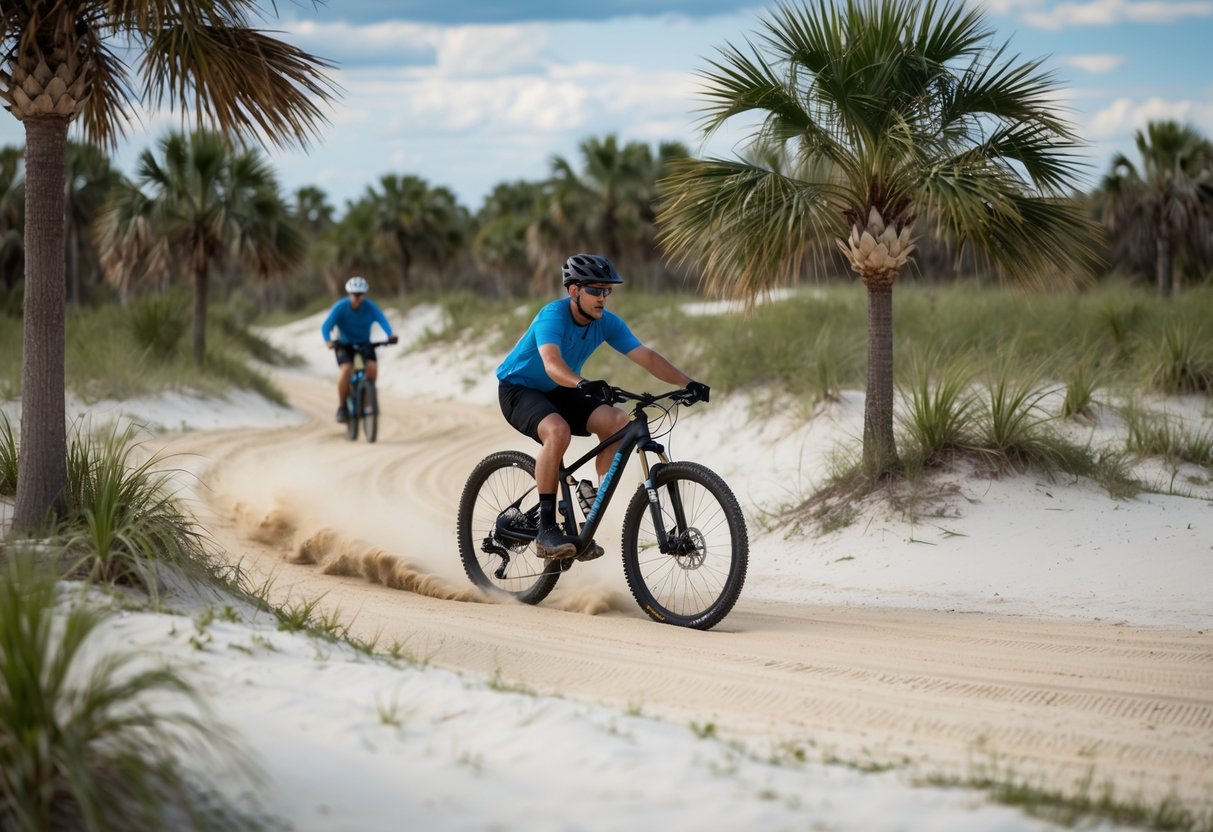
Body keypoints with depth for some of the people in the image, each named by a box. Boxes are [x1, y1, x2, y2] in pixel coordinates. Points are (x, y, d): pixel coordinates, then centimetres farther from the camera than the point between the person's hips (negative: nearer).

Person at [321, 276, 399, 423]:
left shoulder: (370, 306, -16)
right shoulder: (340, 307, -19)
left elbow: (381, 320, -31)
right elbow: (326, 326, -28)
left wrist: (390, 335, -51)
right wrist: (329, 342, -49)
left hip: (364, 344, 2)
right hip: (345, 345, -2)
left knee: (372, 368, -23)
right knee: (346, 370, -27)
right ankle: (341, 407, -10)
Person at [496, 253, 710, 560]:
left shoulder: (607, 322, -9)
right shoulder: (553, 315, -28)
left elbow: (647, 356, -13)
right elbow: (552, 364, -45)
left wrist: (688, 383, -25)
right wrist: (584, 384, -63)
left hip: (559, 393, 6)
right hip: (518, 389, -6)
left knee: (618, 422, -19)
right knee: (558, 431, -37)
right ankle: (546, 530, -29)